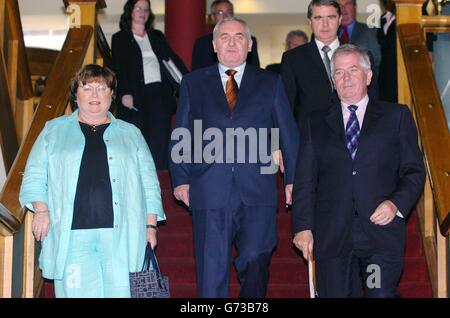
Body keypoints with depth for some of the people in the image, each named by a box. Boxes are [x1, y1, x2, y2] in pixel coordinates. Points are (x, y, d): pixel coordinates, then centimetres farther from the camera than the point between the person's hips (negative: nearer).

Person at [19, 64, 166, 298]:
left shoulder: (131, 134, 19)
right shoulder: (53, 131, 18)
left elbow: (149, 182, 16)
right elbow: (35, 175, 14)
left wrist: (150, 225, 7)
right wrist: (41, 210, -1)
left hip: (121, 235, 1)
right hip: (71, 234, 0)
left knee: (120, 291, -8)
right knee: (76, 292, -7)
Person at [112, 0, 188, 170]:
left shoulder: (157, 36, 18)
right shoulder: (119, 39, 7)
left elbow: (173, 58, 12)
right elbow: (120, 68, -3)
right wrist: (125, 93, -17)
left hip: (159, 94, 3)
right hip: (135, 96, -3)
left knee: (160, 140, -2)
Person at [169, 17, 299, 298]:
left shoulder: (271, 83, 12)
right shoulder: (194, 82, 13)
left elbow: (289, 134, 10)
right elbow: (180, 135, 12)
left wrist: (293, 179, 2)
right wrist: (180, 178, 2)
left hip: (257, 191, 0)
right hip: (210, 190, 0)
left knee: (255, 262, -5)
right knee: (211, 268, 1)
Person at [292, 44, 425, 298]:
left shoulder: (397, 116, 10)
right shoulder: (317, 123, 15)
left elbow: (414, 171, 7)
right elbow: (305, 179, 10)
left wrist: (397, 203, -11)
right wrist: (303, 227, 0)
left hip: (382, 235, -1)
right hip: (331, 237, 2)